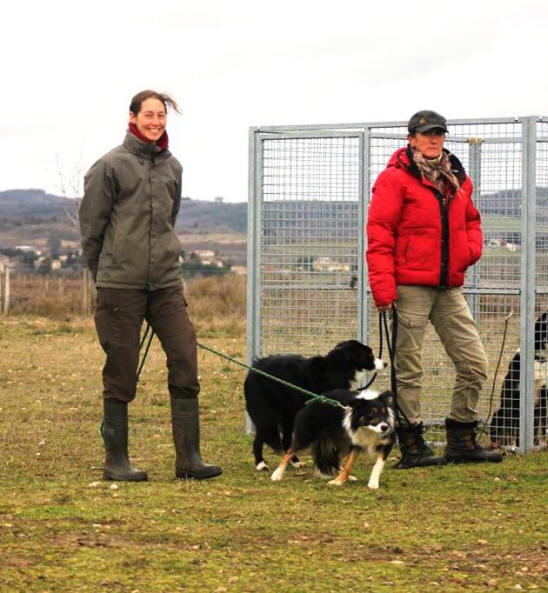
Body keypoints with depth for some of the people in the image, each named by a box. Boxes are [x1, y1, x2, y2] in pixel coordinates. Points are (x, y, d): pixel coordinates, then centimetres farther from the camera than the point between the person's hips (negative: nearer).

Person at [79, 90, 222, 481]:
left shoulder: (172, 167, 12)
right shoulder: (111, 166, -3)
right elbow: (91, 225, 1)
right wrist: (104, 273, 6)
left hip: (166, 283, 5)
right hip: (120, 286, -4)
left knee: (186, 361, -4)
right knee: (121, 373, 0)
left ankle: (189, 457, 0)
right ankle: (116, 460, 10)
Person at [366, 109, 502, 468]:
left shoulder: (458, 180, 14)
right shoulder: (395, 179, -6)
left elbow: (471, 220, 27)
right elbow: (379, 235, -10)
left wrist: (472, 249, 5)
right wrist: (383, 287, -17)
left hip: (449, 288, 7)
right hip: (410, 287, -6)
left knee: (475, 363, 4)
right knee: (408, 369, 0)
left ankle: (461, 440, 14)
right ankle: (412, 447, 7)